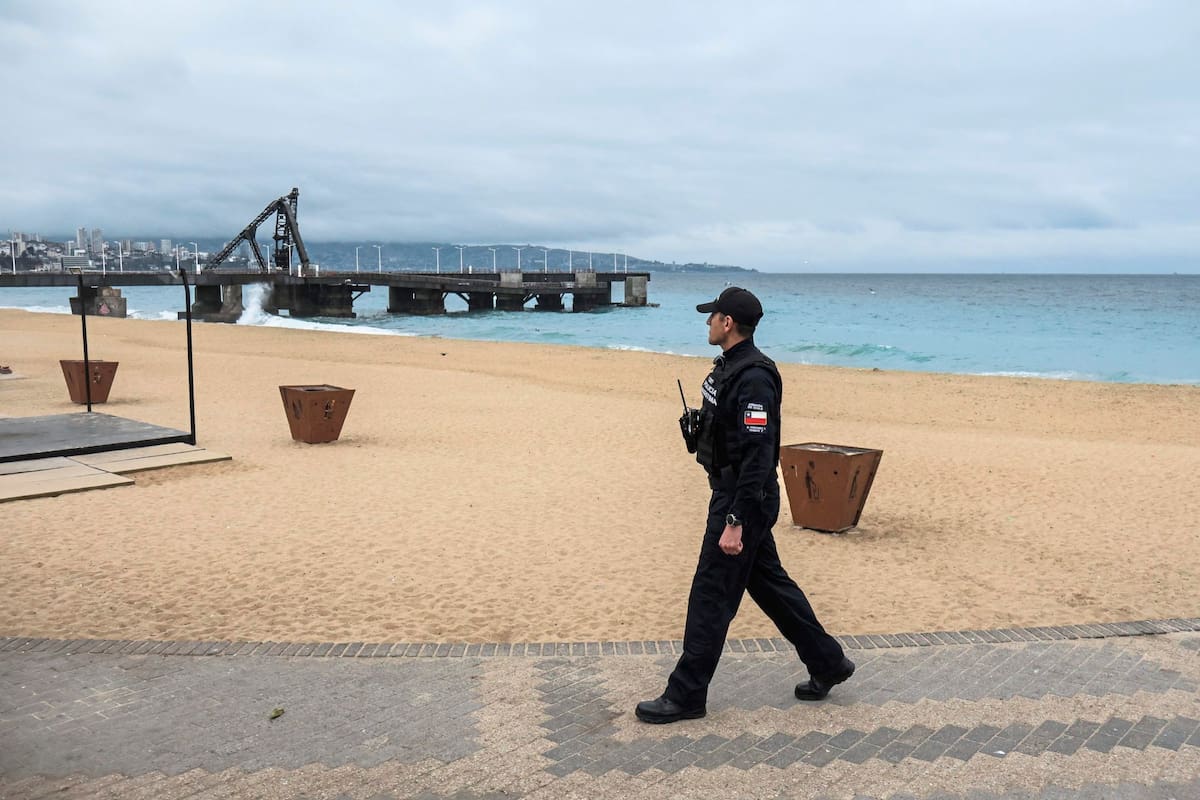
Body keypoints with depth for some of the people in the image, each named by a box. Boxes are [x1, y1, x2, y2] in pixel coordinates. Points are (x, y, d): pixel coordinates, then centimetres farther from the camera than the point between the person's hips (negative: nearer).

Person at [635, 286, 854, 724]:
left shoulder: (754, 379, -22)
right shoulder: (728, 366, 10)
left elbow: (758, 457, -26)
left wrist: (735, 523, -27)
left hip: (745, 499, -11)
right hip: (731, 492, 11)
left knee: (712, 595, -2)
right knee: (768, 582, 19)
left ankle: (686, 695, 9)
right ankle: (827, 664, 32)